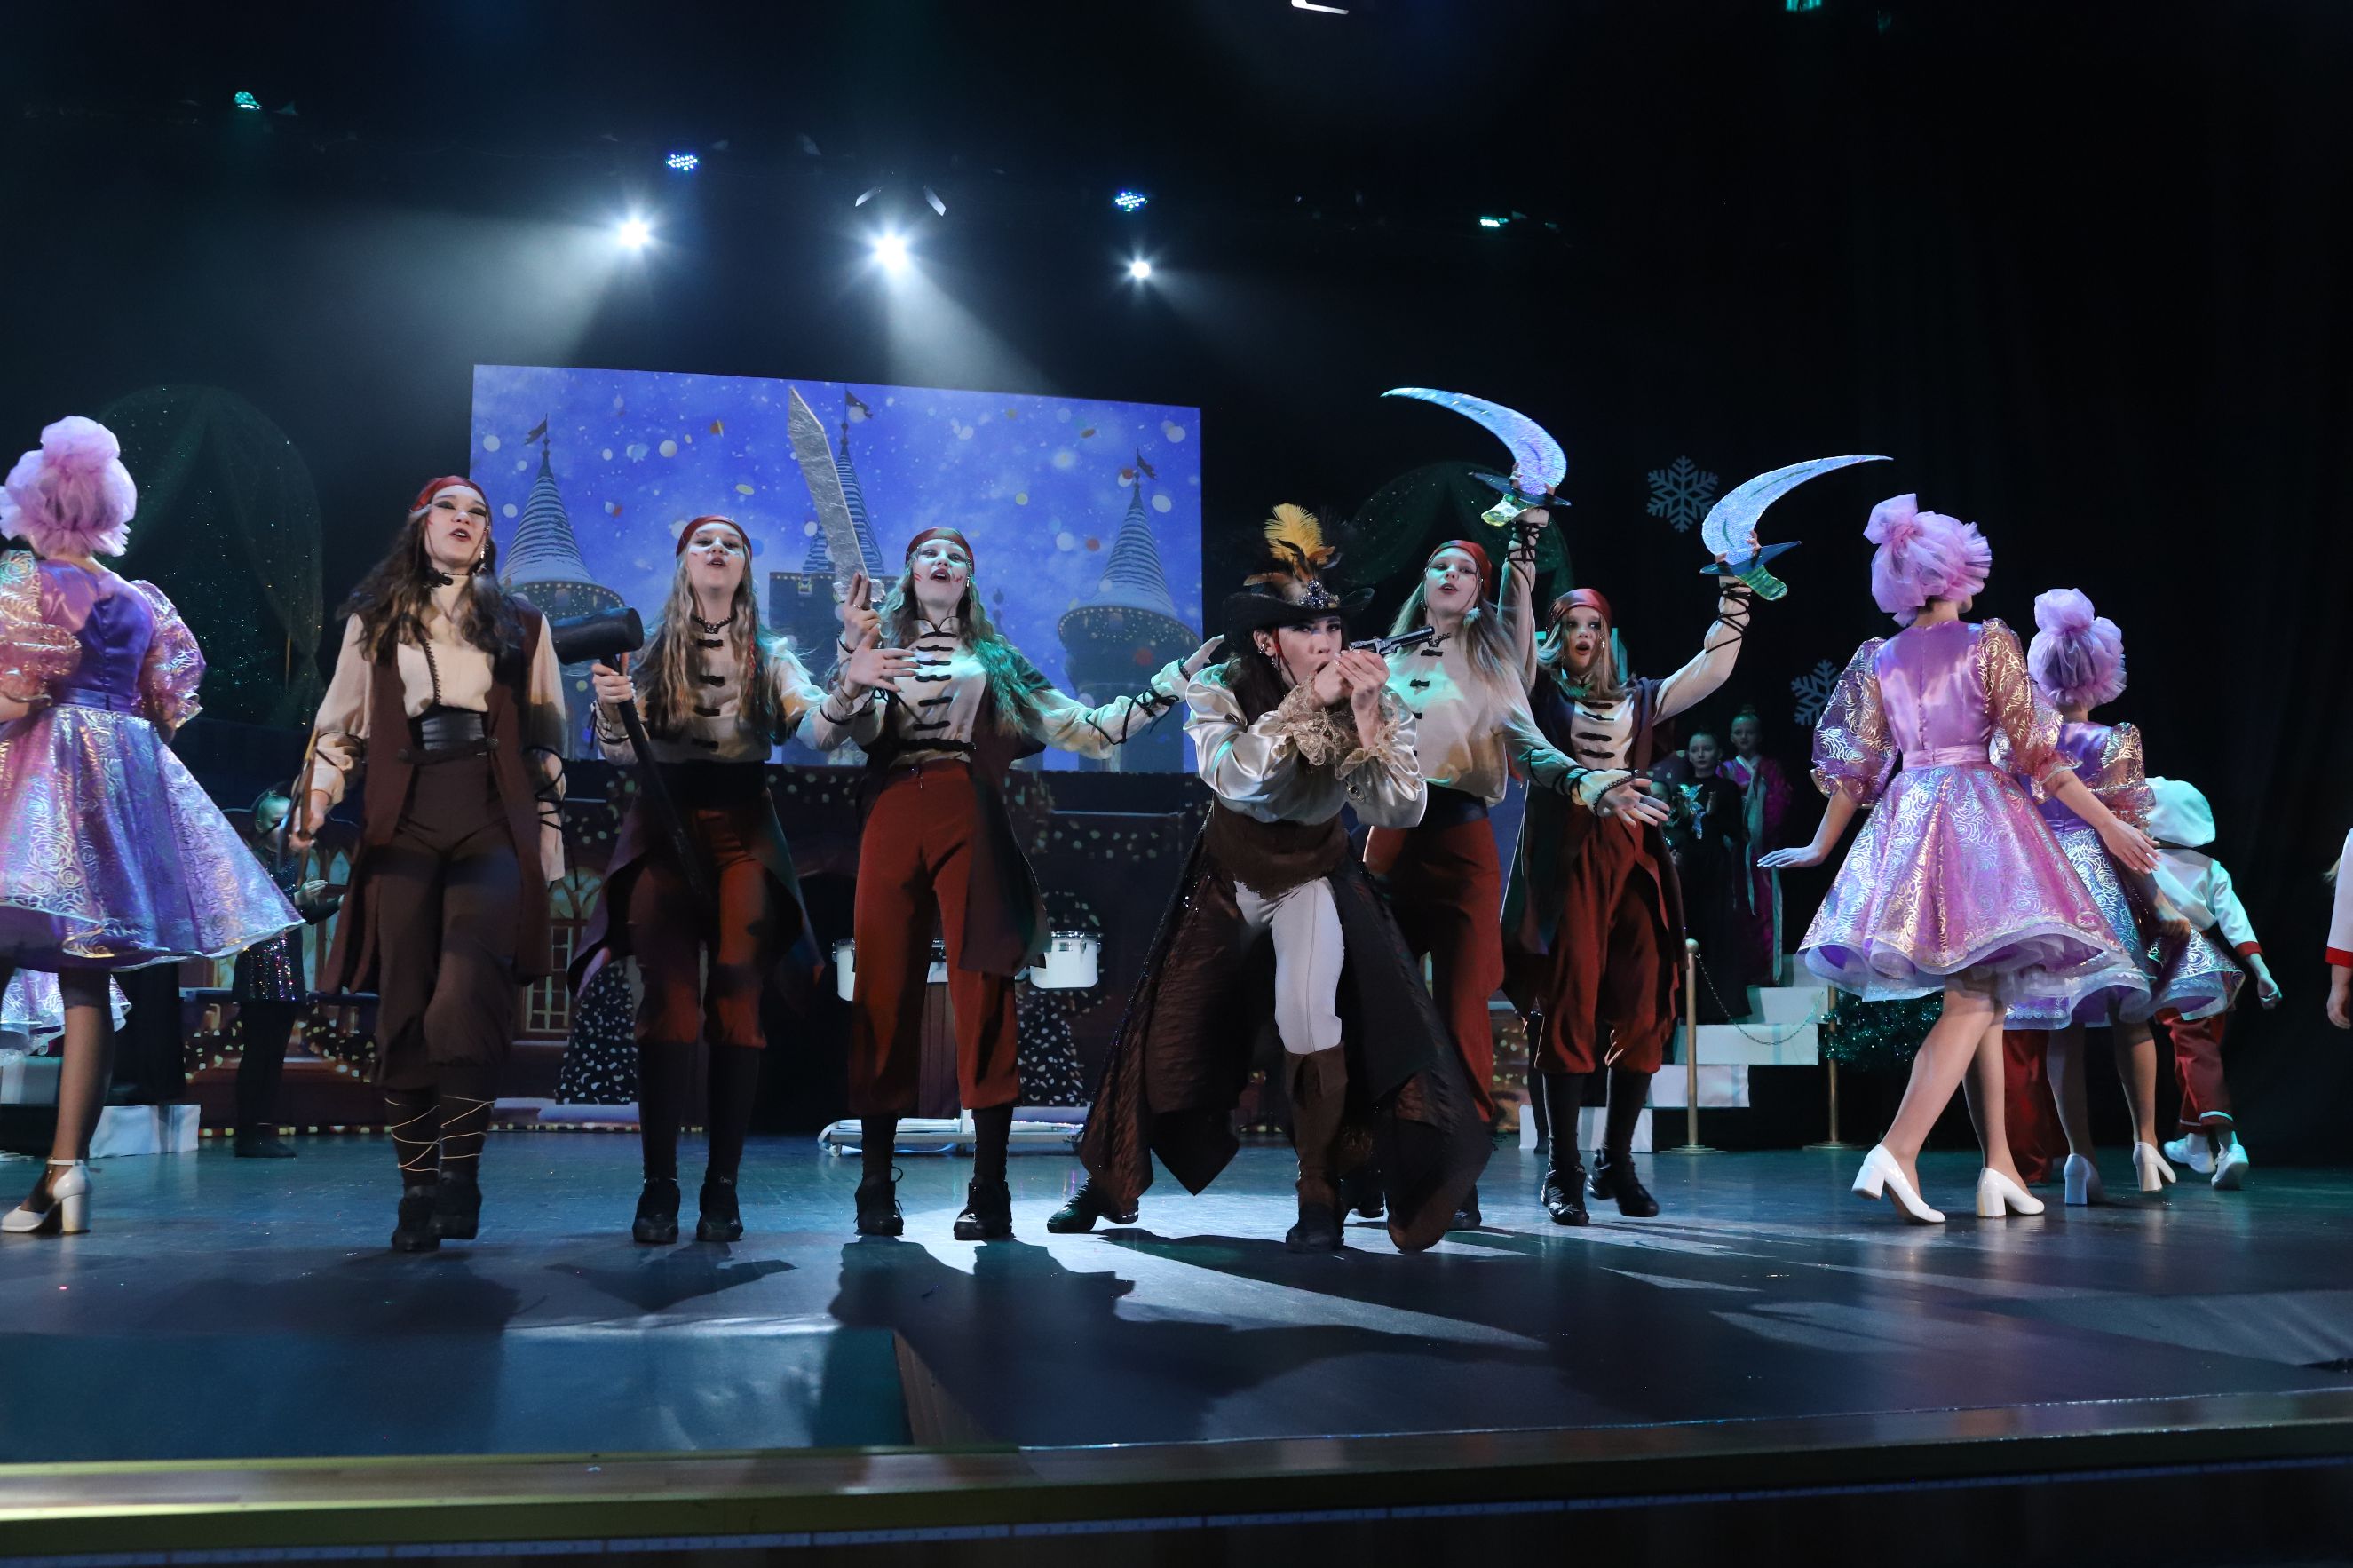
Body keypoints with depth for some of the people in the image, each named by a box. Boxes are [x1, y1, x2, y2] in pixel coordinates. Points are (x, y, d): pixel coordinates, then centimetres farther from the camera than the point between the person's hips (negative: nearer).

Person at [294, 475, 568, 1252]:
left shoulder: (521, 625, 16)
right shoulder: (374, 620, 17)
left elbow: (544, 742, 14)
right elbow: (340, 725, 15)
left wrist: (548, 842, 7)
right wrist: (317, 801, -2)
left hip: (493, 823, -1)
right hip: (403, 825, 1)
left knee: (467, 999, -18)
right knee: (405, 1008, -2)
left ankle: (461, 1172, -11)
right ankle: (417, 1186, 4)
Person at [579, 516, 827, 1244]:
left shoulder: (770, 657, 11)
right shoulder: (650, 651, 11)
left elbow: (813, 720, -6)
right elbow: (619, 749, 0)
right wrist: (610, 706, -23)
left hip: (744, 831, 0)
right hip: (664, 825, 0)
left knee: (736, 1004, -7)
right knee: (669, 1004, -11)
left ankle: (723, 1187, -3)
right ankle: (658, 1184, -8)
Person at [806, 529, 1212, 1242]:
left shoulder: (998, 659, 21)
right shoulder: (877, 649, 18)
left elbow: (1086, 730, 14)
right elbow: (821, 737, 3)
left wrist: (1172, 682, 9)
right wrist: (850, 677, -16)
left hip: (969, 827, 0)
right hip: (891, 827, 0)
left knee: (982, 1001, -7)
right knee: (884, 998, -3)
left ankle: (988, 1192, -5)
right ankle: (875, 1189, 3)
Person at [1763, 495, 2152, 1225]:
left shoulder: (1877, 659, 8)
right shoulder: (1991, 644, -3)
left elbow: (1852, 767, 9)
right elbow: (2036, 752, -5)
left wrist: (1820, 848, 20)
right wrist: (2110, 824, 0)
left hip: (1906, 824, 5)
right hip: (1983, 821, -5)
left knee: (1982, 998, 12)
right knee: (1973, 997, -9)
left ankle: (1999, 1166, 11)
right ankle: (1897, 1152, -24)